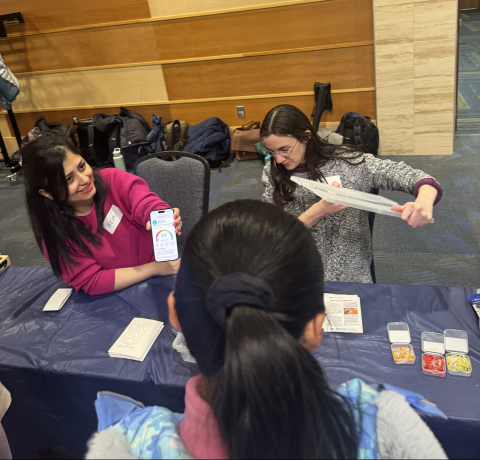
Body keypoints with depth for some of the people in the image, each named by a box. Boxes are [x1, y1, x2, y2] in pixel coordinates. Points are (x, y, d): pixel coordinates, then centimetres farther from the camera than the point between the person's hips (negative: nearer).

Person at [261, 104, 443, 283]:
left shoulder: (347, 162, -4)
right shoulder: (272, 173, 3)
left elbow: (412, 176, -5)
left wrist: (424, 202, -29)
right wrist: (318, 211, -21)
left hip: (351, 279, -1)